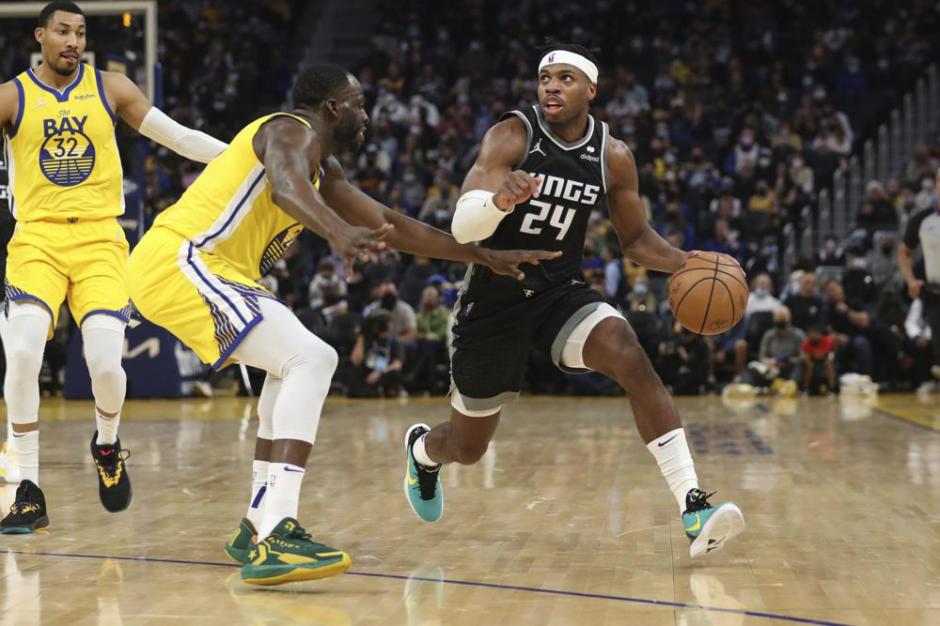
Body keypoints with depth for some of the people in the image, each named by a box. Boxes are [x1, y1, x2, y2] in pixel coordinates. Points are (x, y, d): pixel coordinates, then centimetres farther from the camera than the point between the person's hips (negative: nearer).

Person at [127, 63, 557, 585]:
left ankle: (259, 525, 21)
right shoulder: (292, 130, -7)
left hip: (172, 267, 11)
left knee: (295, 362, 24)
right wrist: (339, 232, -51)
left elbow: (389, 226, 27)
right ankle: (275, 537, -31)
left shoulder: (322, 169, 23)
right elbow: (286, 186, -32)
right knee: (311, 359, -20)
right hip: (178, 263, -11)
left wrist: (486, 256, 25)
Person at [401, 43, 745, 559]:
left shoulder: (613, 157, -5)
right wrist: (500, 199, -49)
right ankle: (421, 449, 51)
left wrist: (686, 264, -10)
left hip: (562, 291, 2)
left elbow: (636, 239, 9)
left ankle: (693, 508, -30)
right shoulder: (512, 136, -17)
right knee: (468, 448, 10)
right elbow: (462, 228, -27)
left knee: (634, 361, -28)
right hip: (494, 299, -2)